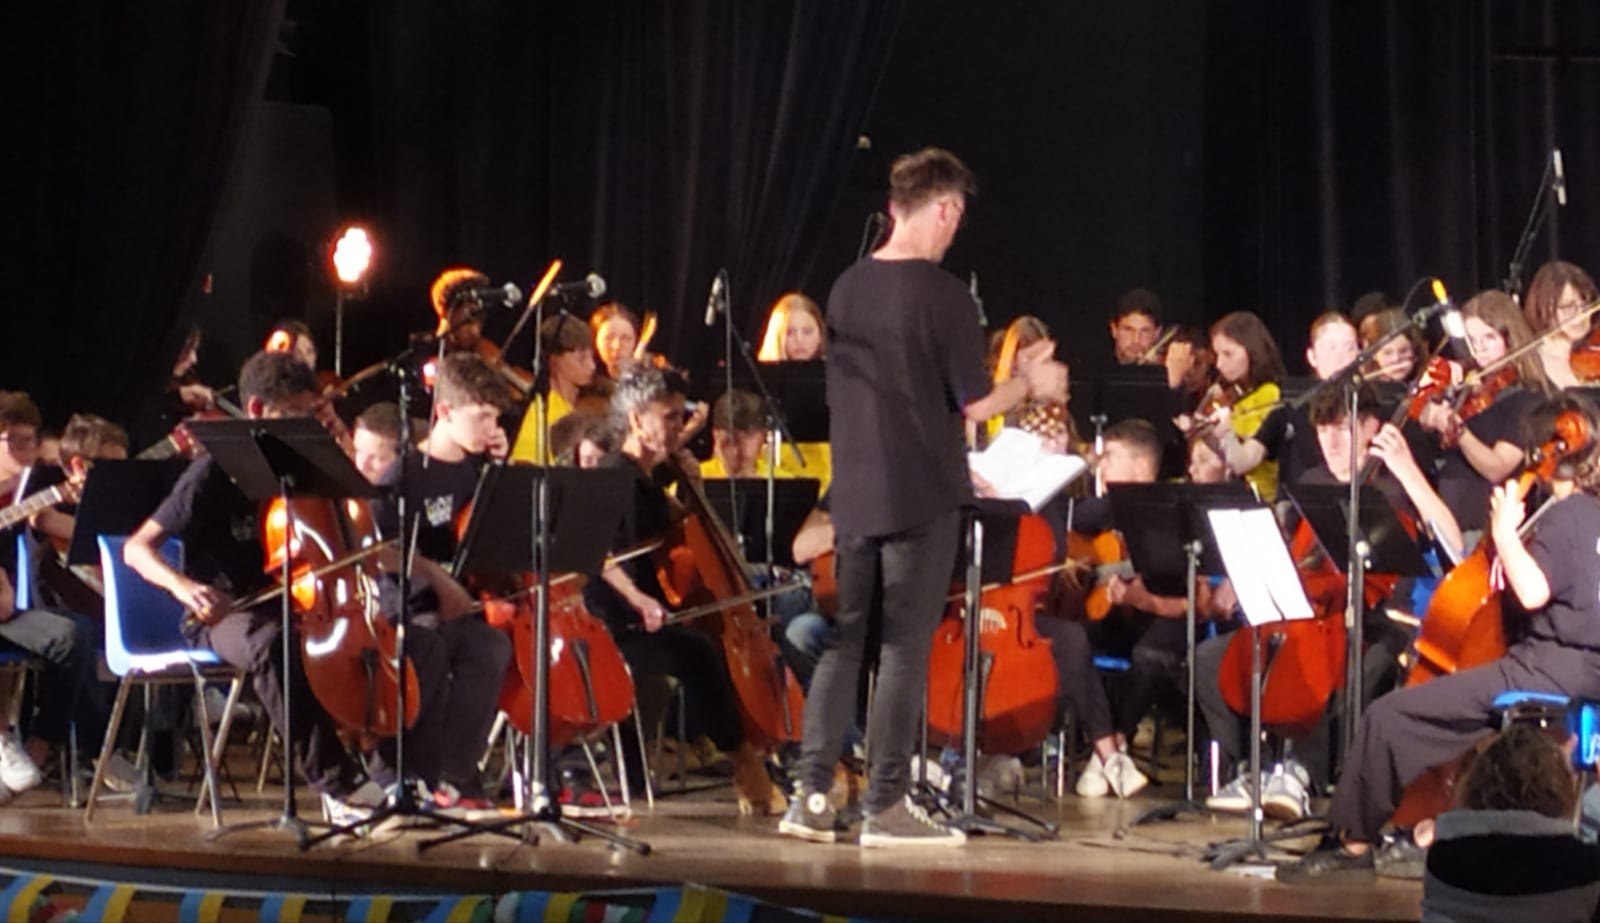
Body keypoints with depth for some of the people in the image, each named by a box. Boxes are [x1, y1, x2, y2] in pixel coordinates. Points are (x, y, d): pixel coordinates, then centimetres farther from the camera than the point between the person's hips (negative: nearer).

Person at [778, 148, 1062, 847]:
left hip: (854, 495, 6)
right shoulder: (942, 295, -13)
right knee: (904, 648, -1)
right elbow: (974, 402, -12)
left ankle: (812, 794, 7)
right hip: (920, 499, -6)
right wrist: (1027, 383, 8)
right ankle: (886, 806, 0)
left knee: (843, 639, 11)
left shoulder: (847, 289, 7)